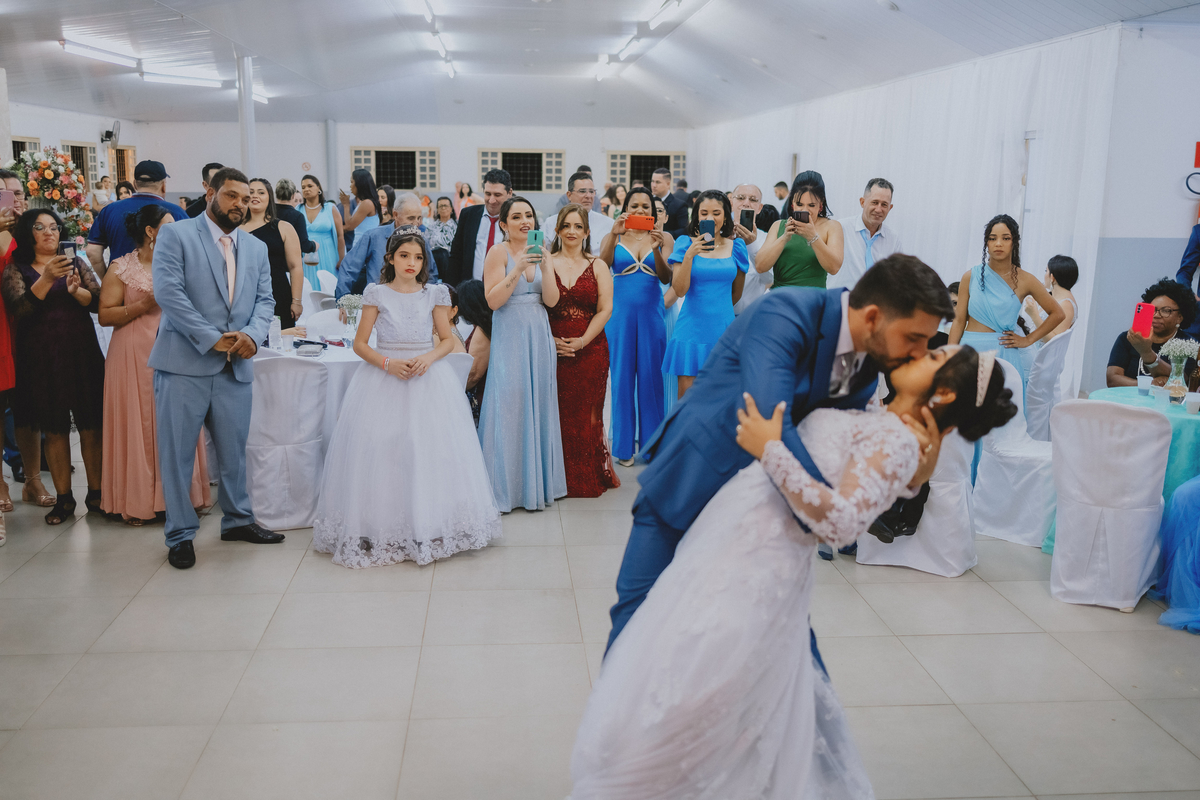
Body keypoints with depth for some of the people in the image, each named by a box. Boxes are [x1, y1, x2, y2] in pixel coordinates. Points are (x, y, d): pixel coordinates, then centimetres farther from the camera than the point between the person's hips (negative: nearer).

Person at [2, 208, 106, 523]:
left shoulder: (76, 263, 11)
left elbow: (98, 302, 2)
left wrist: (76, 290, -18)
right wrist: (47, 279, -22)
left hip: (82, 352, 1)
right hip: (41, 359, -1)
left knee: (91, 424, 0)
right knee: (55, 428, 2)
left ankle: (95, 493, 9)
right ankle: (64, 498, 9)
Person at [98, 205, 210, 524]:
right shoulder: (122, 268, -1)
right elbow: (105, 315, -7)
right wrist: (143, 305, -16)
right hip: (135, 355, -4)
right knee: (138, 424, -1)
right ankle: (137, 501, 7)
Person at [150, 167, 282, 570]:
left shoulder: (256, 247, 15)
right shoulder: (176, 235, -2)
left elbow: (265, 299, 11)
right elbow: (168, 292, -12)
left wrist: (252, 334, -10)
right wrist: (212, 339, -15)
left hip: (236, 366, 5)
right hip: (184, 362, -4)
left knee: (235, 450, 13)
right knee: (177, 451, 2)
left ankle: (238, 520, 30)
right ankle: (181, 534, 14)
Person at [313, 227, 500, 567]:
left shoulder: (434, 294, 7)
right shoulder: (377, 294, 4)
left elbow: (448, 339, 9)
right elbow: (360, 343, 3)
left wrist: (428, 358, -11)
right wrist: (388, 363, -13)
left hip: (428, 379, 1)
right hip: (383, 379, -1)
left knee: (430, 447, -6)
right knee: (379, 447, -7)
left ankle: (431, 529, 2)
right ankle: (380, 531, 0)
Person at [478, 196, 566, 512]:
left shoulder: (537, 250, 10)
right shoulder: (499, 252, -5)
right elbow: (493, 300, -13)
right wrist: (518, 269, -21)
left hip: (539, 335, 5)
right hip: (510, 336, -5)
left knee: (537, 406, 7)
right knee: (509, 406, -5)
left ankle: (534, 484, 17)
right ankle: (504, 488, 5)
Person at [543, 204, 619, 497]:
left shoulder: (598, 266, 8)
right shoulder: (548, 262, 7)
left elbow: (605, 310, 0)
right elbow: (550, 301, -9)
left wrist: (581, 342, -9)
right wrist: (547, 265, -15)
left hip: (590, 350, 0)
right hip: (555, 349, 0)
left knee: (587, 415, 0)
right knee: (559, 415, -1)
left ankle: (589, 479, 13)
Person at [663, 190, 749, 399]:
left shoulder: (736, 246, 7)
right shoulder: (686, 244, 1)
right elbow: (679, 290, -8)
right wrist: (689, 255, -17)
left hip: (723, 329, 2)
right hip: (692, 329, -1)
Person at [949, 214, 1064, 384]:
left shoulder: (1025, 281, 3)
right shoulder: (971, 277, 4)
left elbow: (1057, 314, 13)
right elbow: (959, 321, 4)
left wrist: (1028, 339, 7)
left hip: (1002, 354, 0)